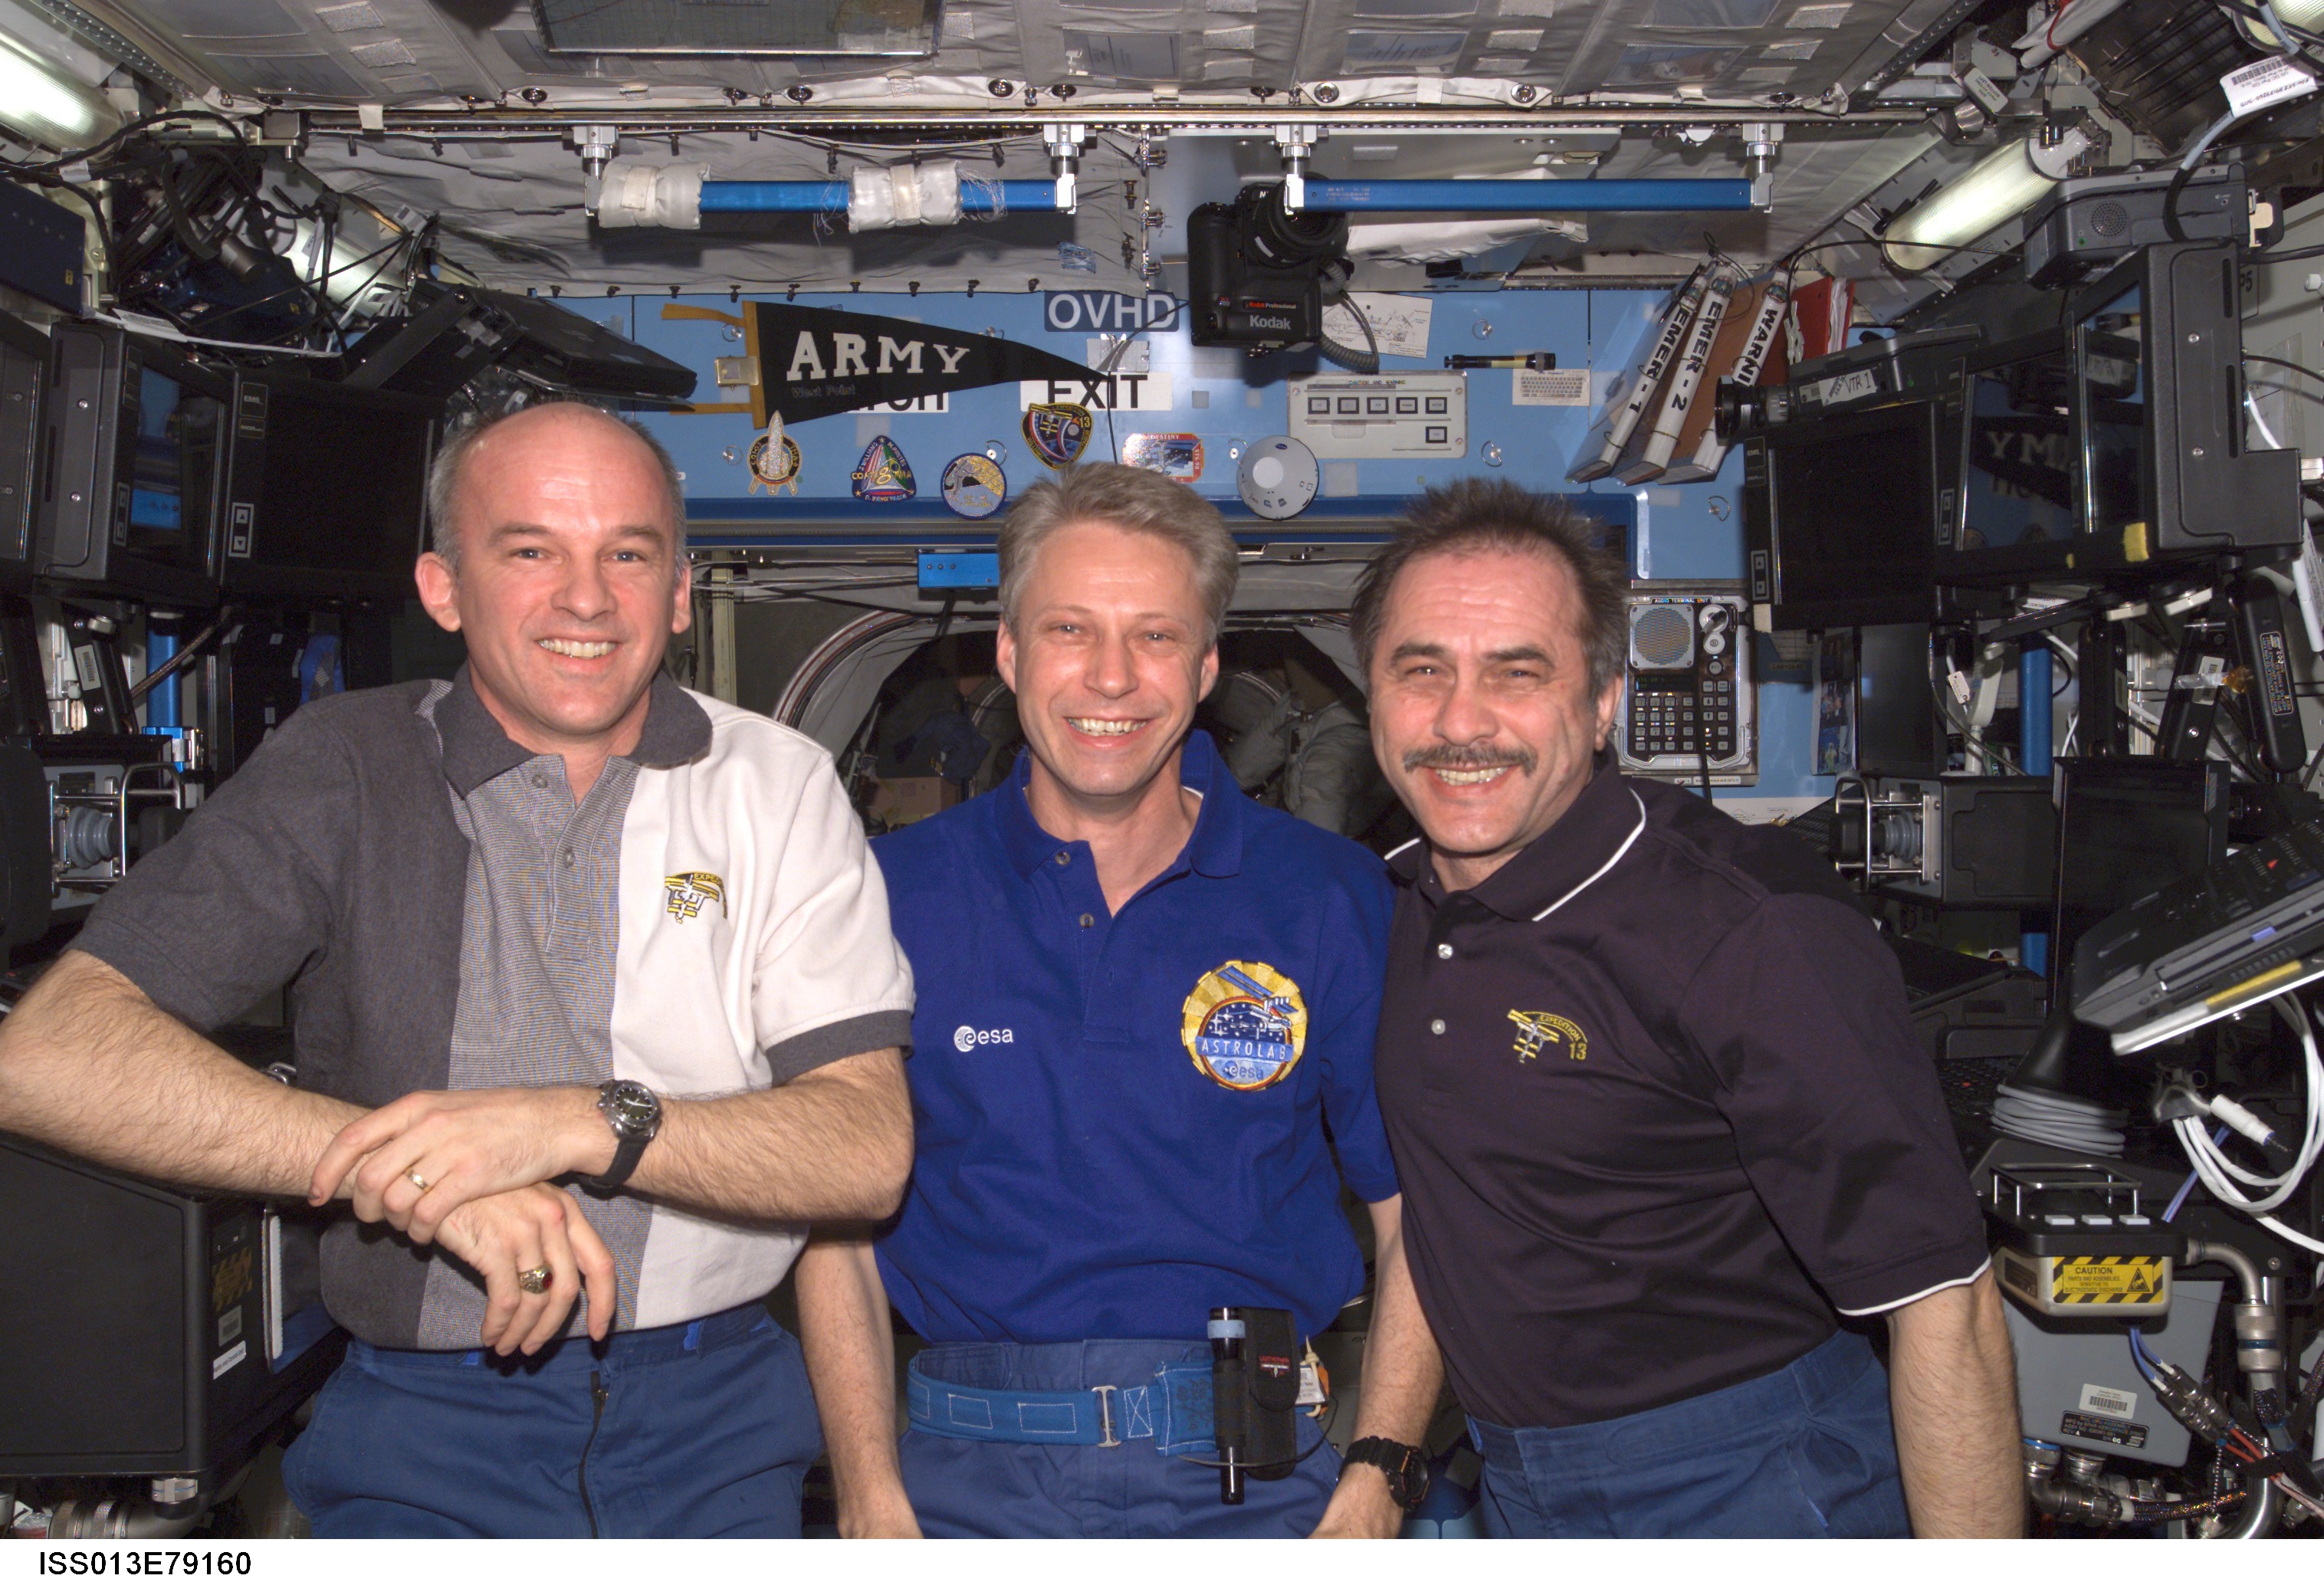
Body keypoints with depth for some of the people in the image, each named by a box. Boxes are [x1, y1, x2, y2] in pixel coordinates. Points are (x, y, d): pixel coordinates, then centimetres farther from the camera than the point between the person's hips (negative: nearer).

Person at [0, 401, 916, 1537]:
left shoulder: (777, 786, -3)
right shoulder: (344, 772, -4)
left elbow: (870, 1153, -12)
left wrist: (582, 1122, -27)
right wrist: (399, 1161, -25)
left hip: (716, 1417, 1)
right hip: (428, 1438, -1)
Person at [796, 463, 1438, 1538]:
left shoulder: (1331, 898, 0)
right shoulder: (893, 894, -1)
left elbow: (1415, 1222, 2)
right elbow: (837, 1227, 2)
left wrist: (1376, 1474, -9)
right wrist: (871, 1499, -7)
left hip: (1260, 1475, 1)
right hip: (973, 1478, 0)